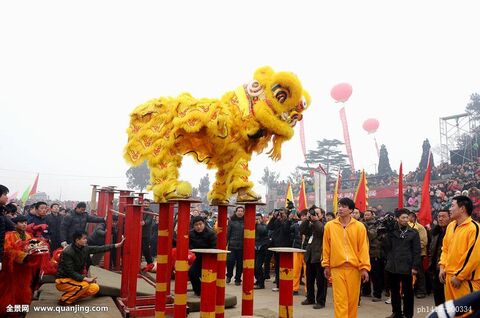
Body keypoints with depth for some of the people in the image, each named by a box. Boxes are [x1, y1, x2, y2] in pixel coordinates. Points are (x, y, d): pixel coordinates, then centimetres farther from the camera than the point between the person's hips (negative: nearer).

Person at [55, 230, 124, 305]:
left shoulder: (84, 248, -5)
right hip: (63, 281, -7)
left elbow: (99, 249, -1)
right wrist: (86, 279, -28)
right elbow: (70, 272, -25)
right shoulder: (67, 252, -24)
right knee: (84, 285, -30)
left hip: (75, 279, 7)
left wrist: (117, 245, -4)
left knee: (95, 288, -6)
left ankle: (71, 295, 9)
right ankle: (64, 300, -9)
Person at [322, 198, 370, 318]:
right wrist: (326, 265, 8)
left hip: (354, 268, 0)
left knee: (353, 300, 9)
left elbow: (363, 248, -1)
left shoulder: (359, 226, -1)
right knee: (340, 300, -2)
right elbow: (326, 247, 8)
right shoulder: (329, 226, 2)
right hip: (337, 268, 0)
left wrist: (364, 267, -6)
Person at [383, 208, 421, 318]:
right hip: (393, 266, 2)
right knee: (394, 291, 11)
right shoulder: (391, 232, 5)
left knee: (408, 291, 5)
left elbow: (416, 251, -3)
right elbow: (385, 245, 8)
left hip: (407, 267, -2)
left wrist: (415, 266, -8)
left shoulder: (413, 233, 1)